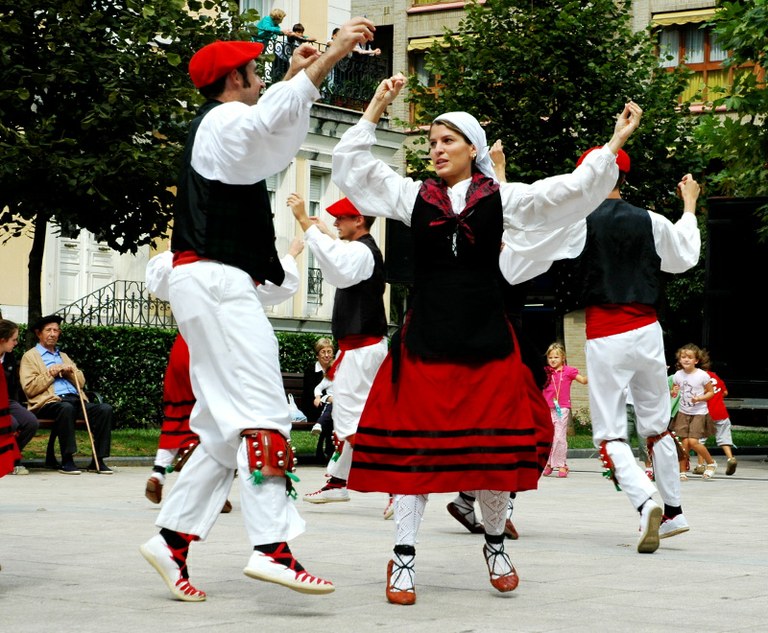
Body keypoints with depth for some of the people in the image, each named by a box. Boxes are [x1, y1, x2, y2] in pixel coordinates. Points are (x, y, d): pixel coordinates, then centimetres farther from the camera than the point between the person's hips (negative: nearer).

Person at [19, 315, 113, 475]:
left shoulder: (64, 356, 32)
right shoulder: (30, 356, 12)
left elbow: (81, 382, 24)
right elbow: (29, 388, -1)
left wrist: (70, 372, 5)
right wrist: (50, 374, -5)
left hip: (75, 399, 6)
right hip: (49, 402, -6)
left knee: (105, 409, -22)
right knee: (66, 408, -41)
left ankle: (97, 460, -21)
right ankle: (67, 461, -35)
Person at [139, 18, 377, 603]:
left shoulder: (218, 126, 23)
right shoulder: (227, 121, -7)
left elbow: (264, 121, 45)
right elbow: (274, 116, -30)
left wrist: (295, 75, 38)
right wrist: (334, 53, -33)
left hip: (211, 284, 11)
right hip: (217, 281, -11)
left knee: (225, 425, 10)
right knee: (261, 411, -17)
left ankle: (173, 538, 11)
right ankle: (271, 548, -25)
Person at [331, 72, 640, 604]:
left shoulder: (502, 198, 5)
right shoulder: (413, 196, 8)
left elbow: (571, 191, 1)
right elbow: (351, 165, 9)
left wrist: (615, 144, -6)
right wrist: (376, 109, 3)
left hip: (486, 340, 0)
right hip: (425, 340, 0)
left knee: (495, 447, 3)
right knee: (414, 447, -3)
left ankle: (495, 544, 25)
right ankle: (404, 559, 3)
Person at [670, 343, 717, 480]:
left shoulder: (702, 375, -12)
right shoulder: (678, 375, 0)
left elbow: (711, 392, -2)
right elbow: (674, 392, 13)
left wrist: (699, 398, -19)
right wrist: (673, 392, -11)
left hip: (699, 413, -4)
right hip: (683, 412, 4)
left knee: (693, 441, -13)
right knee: (685, 442, -3)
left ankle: (711, 463, 10)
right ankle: (682, 471, 7)